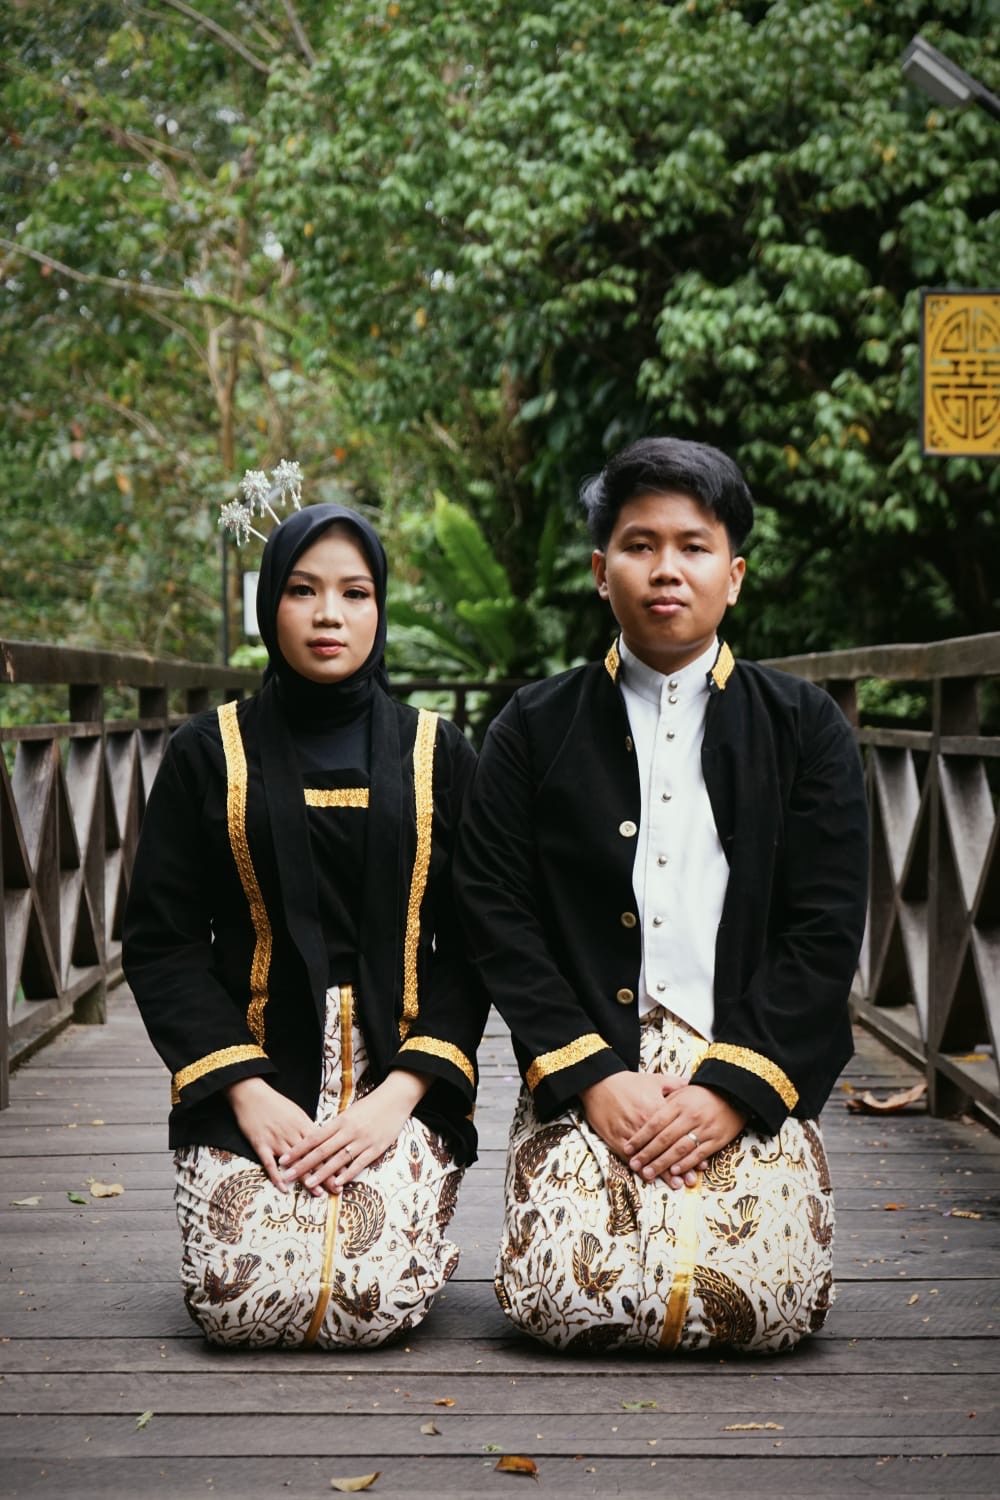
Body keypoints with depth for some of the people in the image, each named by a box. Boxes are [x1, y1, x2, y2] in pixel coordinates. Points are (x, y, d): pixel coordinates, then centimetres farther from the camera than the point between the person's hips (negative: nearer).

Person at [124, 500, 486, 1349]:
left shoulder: (438, 757, 9)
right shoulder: (211, 754, 7)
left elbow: (471, 947, 4)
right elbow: (163, 943, 2)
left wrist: (401, 1093, -11)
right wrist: (246, 1093, -11)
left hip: (398, 1081, 0)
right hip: (250, 1083, 0)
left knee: (373, 1301, -22)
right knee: (241, 1301, -21)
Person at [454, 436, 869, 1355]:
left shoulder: (805, 728, 9)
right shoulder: (534, 731, 9)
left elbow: (825, 933, 2)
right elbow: (498, 923, 1)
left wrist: (733, 1089, -11)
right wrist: (594, 1080, -11)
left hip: (750, 1079, 0)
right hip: (588, 1077, 0)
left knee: (767, 1299, -20)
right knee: (567, 1294, -21)